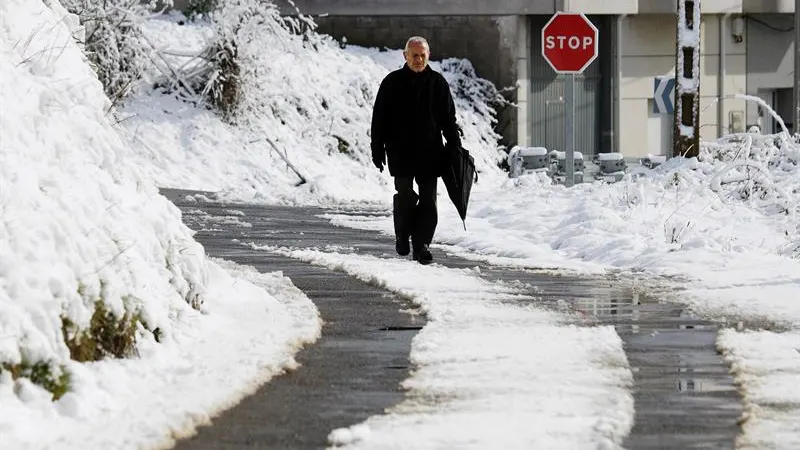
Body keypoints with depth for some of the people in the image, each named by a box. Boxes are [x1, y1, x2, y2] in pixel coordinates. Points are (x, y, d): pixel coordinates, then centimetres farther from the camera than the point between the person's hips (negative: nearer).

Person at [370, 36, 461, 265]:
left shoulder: (438, 83, 6)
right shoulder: (392, 83, 3)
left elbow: (449, 118, 10)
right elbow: (379, 118, 4)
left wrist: (455, 147, 4)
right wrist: (378, 149, 0)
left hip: (430, 152, 2)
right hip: (401, 151, -1)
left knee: (428, 200, -1)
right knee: (405, 196, -4)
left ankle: (422, 244, 2)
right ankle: (402, 237, 17)